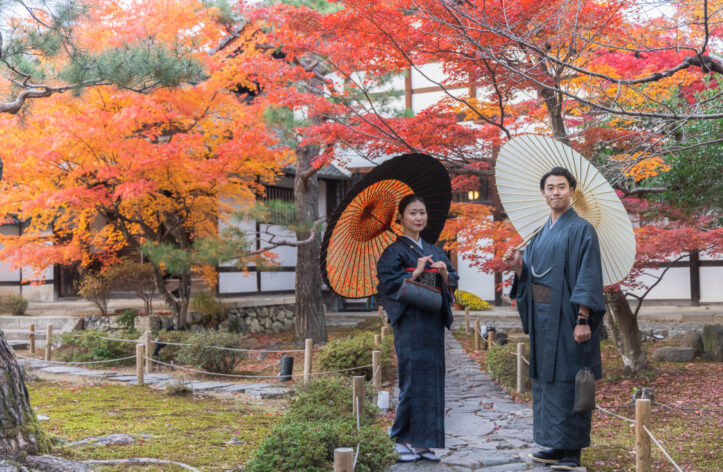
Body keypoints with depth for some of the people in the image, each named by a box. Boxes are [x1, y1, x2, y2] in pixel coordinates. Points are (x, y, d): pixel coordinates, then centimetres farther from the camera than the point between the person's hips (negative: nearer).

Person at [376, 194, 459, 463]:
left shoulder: (434, 252, 16)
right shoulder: (394, 251, -1)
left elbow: (451, 285, 14)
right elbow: (388, 284, -11)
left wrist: (444, 273, -6)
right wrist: (417, 272, -17)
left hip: (433, 321, 6)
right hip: (410, 322, -6)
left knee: (432, 378, 4)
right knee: (412, 378, -8)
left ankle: (423, 441, 11)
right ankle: (404, 441, 1)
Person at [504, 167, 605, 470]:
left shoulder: (581, 230, -7)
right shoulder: (541, 235, 16)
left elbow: (588, 278, -14)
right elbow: (530, 277, 16)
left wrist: (583, 320, -21)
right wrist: (518, 266, -5)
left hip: (567, 317, -8)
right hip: (542, 317, 8)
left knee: (568, 380, -6)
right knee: (545, 378, 11)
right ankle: (557, 446, 20)